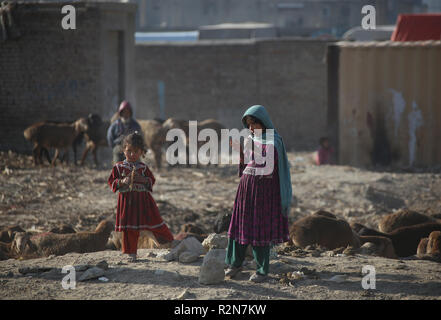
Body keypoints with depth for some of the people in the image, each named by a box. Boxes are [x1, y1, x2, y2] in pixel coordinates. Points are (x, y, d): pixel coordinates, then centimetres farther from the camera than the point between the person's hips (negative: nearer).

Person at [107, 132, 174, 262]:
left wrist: (141, 179, -14)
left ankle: (170, 241, 18)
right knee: (129, 228, 1)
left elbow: (151, 180, 4)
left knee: (154, 221, 2)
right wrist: (122, 182, -16)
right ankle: (131, 253, 9)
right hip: (126, 200, 0)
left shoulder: (143, 168, 5)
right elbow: (112, 182, 3)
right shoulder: (118, 167, 3)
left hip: (143, 199, 0)